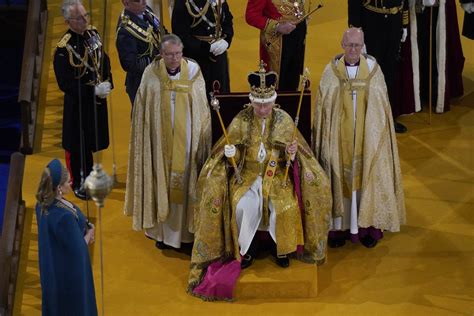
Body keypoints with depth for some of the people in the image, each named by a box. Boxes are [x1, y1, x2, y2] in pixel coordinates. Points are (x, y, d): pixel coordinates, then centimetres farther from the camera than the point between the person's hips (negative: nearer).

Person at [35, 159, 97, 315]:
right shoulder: (64, 216, -37)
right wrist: (89, 234, -8)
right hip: (69, 270, -8)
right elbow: (78, 249, -26)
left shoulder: (43, 204, -11)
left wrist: (82, 229, -3)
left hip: (53, 265, 8)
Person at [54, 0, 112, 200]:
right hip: (77, 104, -6)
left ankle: (88, 176, 41)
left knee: (91, 140, 21)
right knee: (77, 145, 9)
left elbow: (104, 61, 10)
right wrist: (94, 91, -23)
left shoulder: (92, 34, -2)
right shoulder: (64, 49, -23)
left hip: (97, 100, 6)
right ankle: (78, 183, 28)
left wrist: (107, 84, -5)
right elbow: (65, 84, -23)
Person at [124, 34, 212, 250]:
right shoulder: (151, 74, -6)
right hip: (160, 141, 0)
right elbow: (141, 113, 0)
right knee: (161, 182, 7)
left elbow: (202, 109, 1)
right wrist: (146, 141, -1)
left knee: (184, 182, 8)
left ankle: (185, 229, 21)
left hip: (186, 141, 0)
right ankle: (162, 230, 19)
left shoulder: (193, 71, -5)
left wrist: (202, 140, 1)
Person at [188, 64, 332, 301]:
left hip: (278, 175, 0)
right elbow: (233, 157, 2)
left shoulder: (284, 120, -2)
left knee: (286, 206, -27)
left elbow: (292, 159, 3)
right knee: (245, 206, -29)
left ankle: (282, 248, -1)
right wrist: (231, 154, -21)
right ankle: (247, 248, -4)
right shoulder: (241, 121, -3)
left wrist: (292, 154, -21)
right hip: (248, 174, 0)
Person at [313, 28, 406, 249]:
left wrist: (377, 136, 1)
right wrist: (325, 138, -2)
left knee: (367, 176, 5)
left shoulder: (373, 69, -2)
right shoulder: (332, 70, -3)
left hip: (368, 137, 1)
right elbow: (323, 107, 0)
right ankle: (339, 226, 13)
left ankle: (368, 225, 16)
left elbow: (382, 106, 3)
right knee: (340, 178, 4)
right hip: (339, 137, 0)